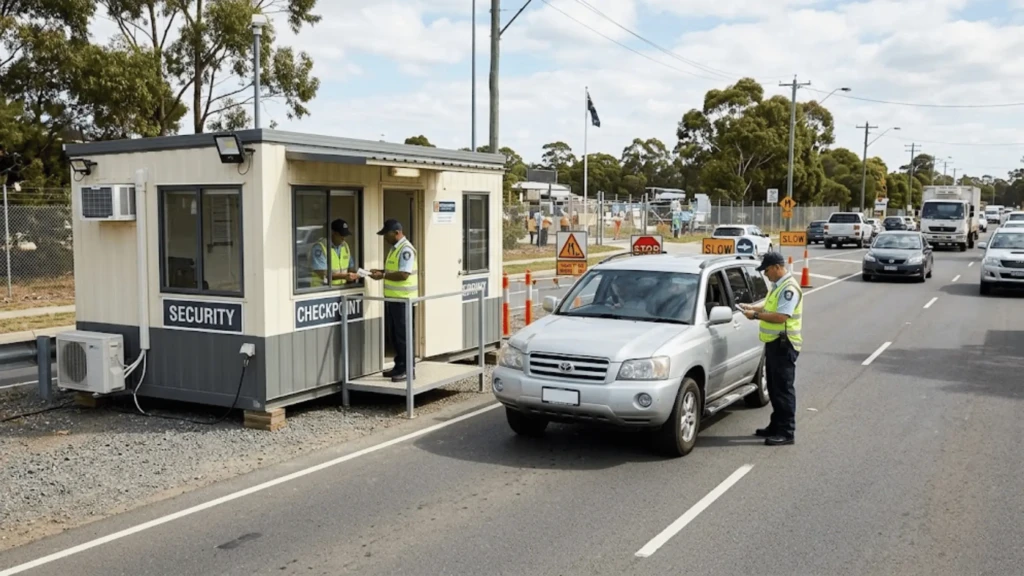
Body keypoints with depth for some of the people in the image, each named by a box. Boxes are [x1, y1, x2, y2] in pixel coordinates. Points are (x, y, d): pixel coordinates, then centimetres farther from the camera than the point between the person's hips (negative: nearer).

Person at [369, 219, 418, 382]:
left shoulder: (406, 249, -16)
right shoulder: (395, 248, 15)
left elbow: (403, 274, -24)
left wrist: (383, 275, -19)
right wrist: (380, 272, 9)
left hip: (402, 299, -10)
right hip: (392, 298, 10)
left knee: (403, 335, -3)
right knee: (395, 335, 14)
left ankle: (408, 369, 3)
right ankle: (399, 366, 23)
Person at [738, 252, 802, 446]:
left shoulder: (789, 288, -18)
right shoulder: (778, 285, 14)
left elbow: (781, 316, -26)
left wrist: (756, 315, -20)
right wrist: (752, 307, 12)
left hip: (784, 344, -10)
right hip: (774, 342, 10)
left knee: (784, 389, -6)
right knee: (774, 388, 16)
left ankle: (787, 432, -2)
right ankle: (776, 426, 26)